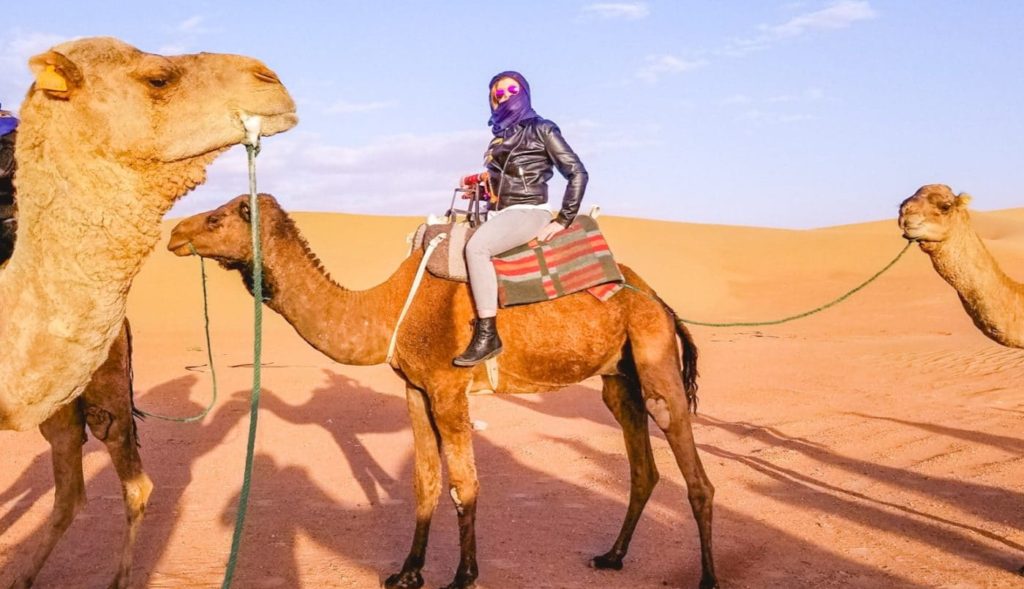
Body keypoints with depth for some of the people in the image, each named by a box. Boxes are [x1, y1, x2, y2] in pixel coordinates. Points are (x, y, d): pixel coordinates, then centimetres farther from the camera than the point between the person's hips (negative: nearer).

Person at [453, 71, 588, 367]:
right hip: (501, 213, 9)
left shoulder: (542, 130, -3)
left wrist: (563, 221, -11)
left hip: (528, 212, -9)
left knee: (476, 246, -33)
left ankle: (487, 336, -33)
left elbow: (578, 173, -7)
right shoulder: (501, 135, 18)